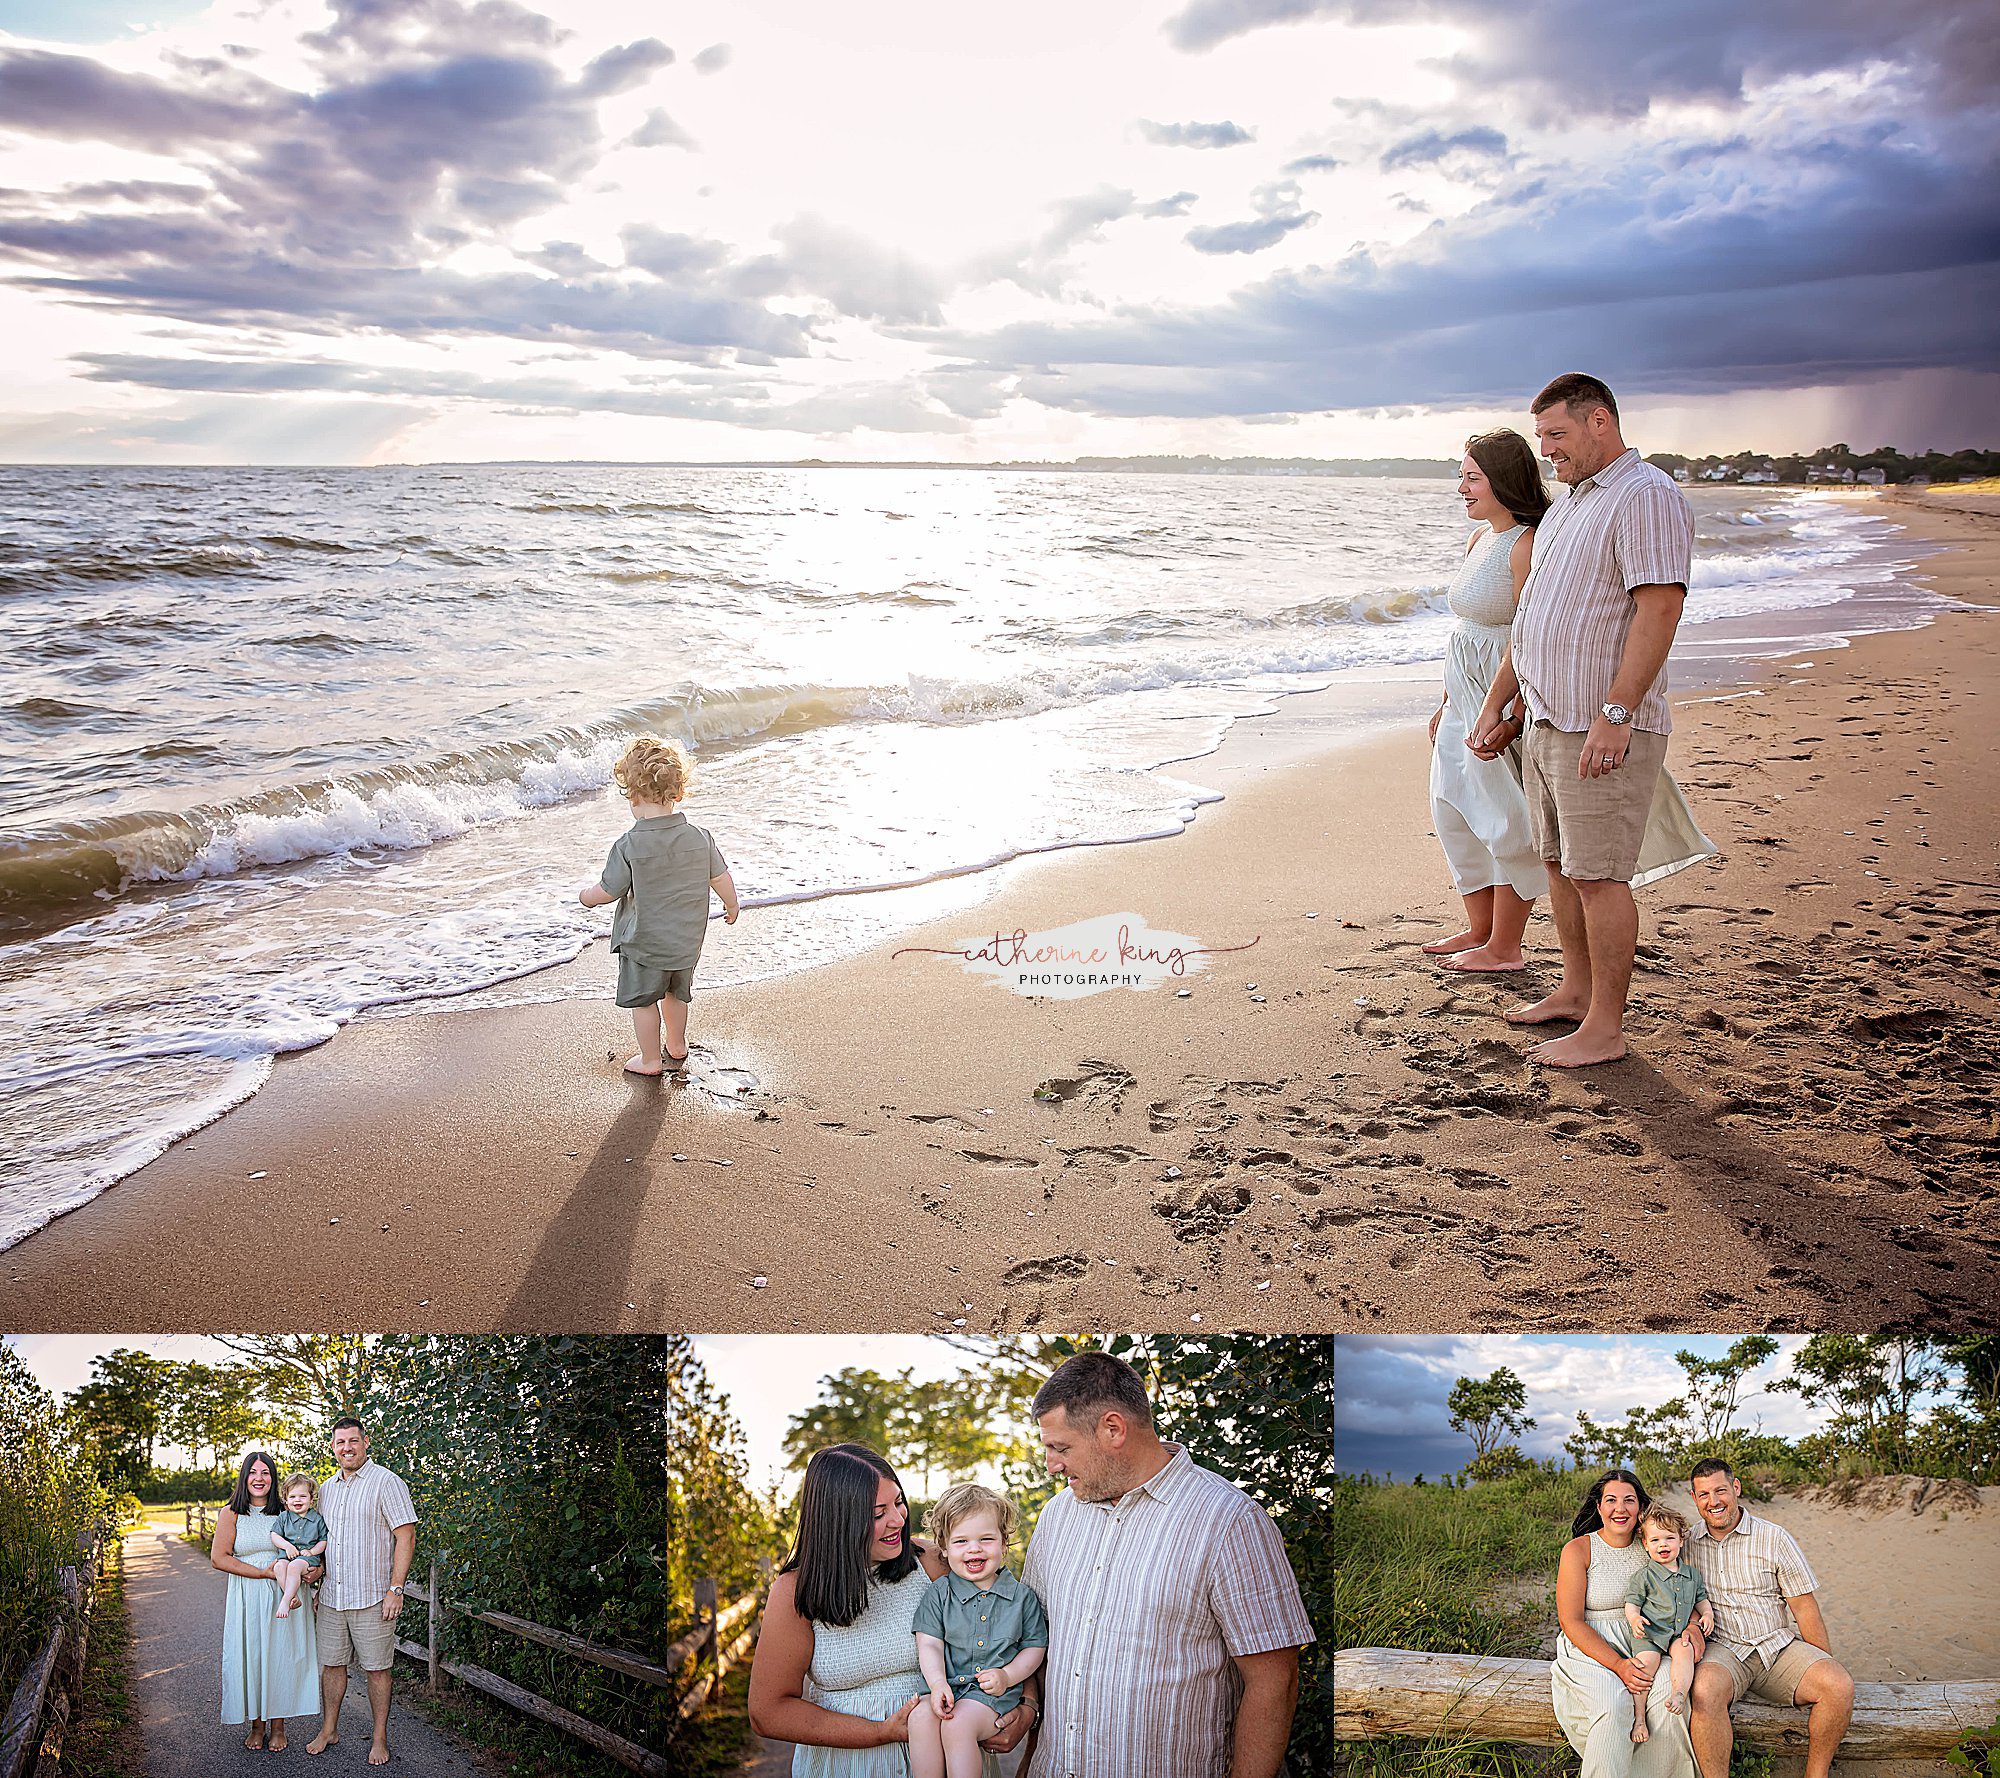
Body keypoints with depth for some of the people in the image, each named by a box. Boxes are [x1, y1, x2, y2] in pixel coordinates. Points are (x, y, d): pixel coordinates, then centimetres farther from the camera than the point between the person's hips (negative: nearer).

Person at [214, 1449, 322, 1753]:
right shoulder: (232, 1514, 1)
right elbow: (218, 1558, -8)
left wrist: (318, 1568, -11)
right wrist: (263, 1572, -16)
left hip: (284, 1596, 1)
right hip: (247, 1599, -1)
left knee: (281, 1655, 3)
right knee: (251, 1656, 2)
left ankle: (278, 1726, 15)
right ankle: (257, 1725, 18)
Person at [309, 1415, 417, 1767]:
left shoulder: (386, 1482, -10)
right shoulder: (327, 1489, 12)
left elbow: (406, 1537, -12)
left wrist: (396, 1589, -16)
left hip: (372, 1598, -6)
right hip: (332, 1597, 6)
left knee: (377, 1668, 2)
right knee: (331, 1663, 13)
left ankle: (379, 1738, 13)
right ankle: (329, 1729, 28)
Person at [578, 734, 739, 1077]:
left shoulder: (628, 846, -22)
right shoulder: (700, 838, -11)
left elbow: (606, 892, -14)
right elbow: (723, 879, -1)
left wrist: (585, 894, 9)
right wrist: (732, 905, 20)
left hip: (644, 942, -5)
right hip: (688, 940, 5)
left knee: (643, 999, 15)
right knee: (676, 993, 25)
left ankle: (651, 1060, 26)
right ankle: (676, 1046, 44)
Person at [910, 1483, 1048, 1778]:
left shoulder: (1022, 1596, 5)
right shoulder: (939, 1593, 6)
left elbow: (1035, 1646, 9)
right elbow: (930, 1645, 1)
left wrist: (1006, 1676, -8)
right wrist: (938, 1684, -17)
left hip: (995, 1692, -2)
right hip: (946, 1685, 2)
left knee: (957, 1724, -30)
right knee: (921, 1717, -28)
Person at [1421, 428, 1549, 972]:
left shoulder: (1527, 545, -17)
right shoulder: (1481, 538, 12)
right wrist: (1448, 702, 19)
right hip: (1467, 698, 10)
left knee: (1506, 823, 0)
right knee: (1454, 814, 15)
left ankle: (1505, 947, 12)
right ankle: (1479, 930, 28)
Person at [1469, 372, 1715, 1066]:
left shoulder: (1646, 496, -12)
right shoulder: (1567, 506, 19)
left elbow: (1660, 607, -21)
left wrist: (1615, 713, -27)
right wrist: (1495, 707, 20)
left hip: (1605, 730, -9)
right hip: (1547, 722, 9)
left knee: (1599, 875, -6)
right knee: (1559, 862, 17)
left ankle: (1604, 1029, 2)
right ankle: (1575, 990, 31)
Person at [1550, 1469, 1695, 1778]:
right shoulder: (1578, 1550, -4)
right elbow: (1571, 1622, -8)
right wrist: (1617, 1665, -19)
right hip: (1591, 1652, -3)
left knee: (1669, 1693, -28)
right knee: (1613, 1706, -33)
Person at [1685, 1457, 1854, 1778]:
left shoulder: (1774, 1539, 2)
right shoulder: (1687, 1544, 7)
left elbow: (1805, 1608, 3)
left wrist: (1826, 1669, 0)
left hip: (1780, 1646, 1)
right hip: (1723, 1649, -1)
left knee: (1840, 1686, -26)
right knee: (1705, 1690, -36)